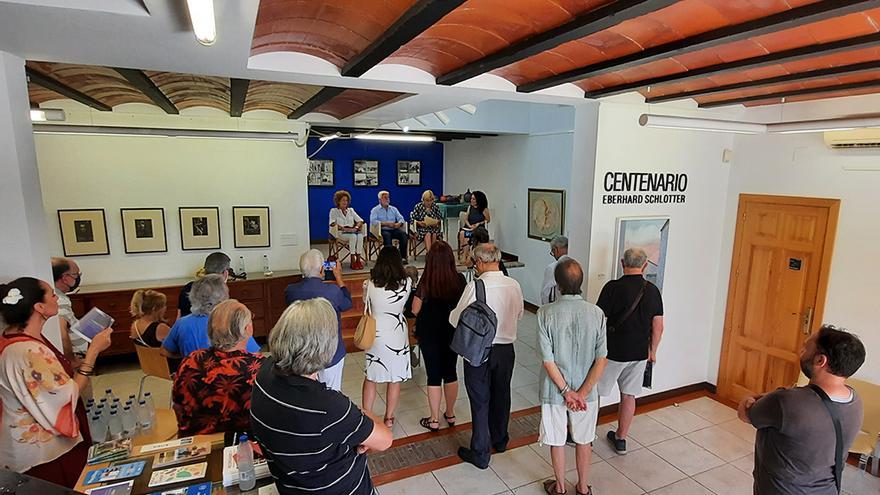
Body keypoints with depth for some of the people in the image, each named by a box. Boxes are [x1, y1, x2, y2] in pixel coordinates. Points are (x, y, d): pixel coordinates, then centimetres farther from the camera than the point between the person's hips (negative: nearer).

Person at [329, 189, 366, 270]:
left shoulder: (351, 210, 20)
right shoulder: (334, 211, 10)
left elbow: (360, 221, 10)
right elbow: (333, 223, -6)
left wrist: (355, 228, -11)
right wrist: (344, 228, -19)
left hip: (352, 231, 3)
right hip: (341, 233, -3)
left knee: (360, 235, -33)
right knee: (353, 236, -36)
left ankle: (358, 259, -34)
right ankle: (353, 260, -34)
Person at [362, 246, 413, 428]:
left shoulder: (370, 284, -17)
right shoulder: (406, 283, -15)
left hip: (375, 335, 0)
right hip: (397, 336, 0)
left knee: (370, 378, 17)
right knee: (395, 378, 15)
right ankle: (389, 418, 27)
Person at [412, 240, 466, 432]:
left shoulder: (426, 282, -19)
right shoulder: (460, 280, -11)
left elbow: (415, 310, -11)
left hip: (429, 333, -3)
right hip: (452, 332, 3)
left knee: (434, 375, 9)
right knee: (450, 372, 18)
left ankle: (434, 420, 21)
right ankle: (450, 414, 33)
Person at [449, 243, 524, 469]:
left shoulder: (475, 286, -22)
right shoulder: (514, 285, -7)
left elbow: (456, 319, -14)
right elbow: (519, 314, 8)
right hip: (506, 349, 5)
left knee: (480, 401, 9)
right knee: (501, 396, 22)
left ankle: (480, 454, 22)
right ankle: (500, 440, 43)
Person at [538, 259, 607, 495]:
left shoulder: (546, 313, -19)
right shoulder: (596, 313, -13)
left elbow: (548, 359, -18)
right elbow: (601, 359, -13)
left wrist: (565, 391, -10)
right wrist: (582, 392, -11)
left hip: (554, 391, -1)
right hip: (586, 390, 2)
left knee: (557, 440, 18)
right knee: (584, 441, 22)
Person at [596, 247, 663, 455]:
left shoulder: (613, 287, -15)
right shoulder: (653, 290, -1)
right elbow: (658, 327, 5)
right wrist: (652, 351, 18)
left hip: (612, 352, -4)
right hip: (639, 353, 5)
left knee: (593, 393, 10)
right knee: (629, 396, 16)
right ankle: (621, 439, 28)